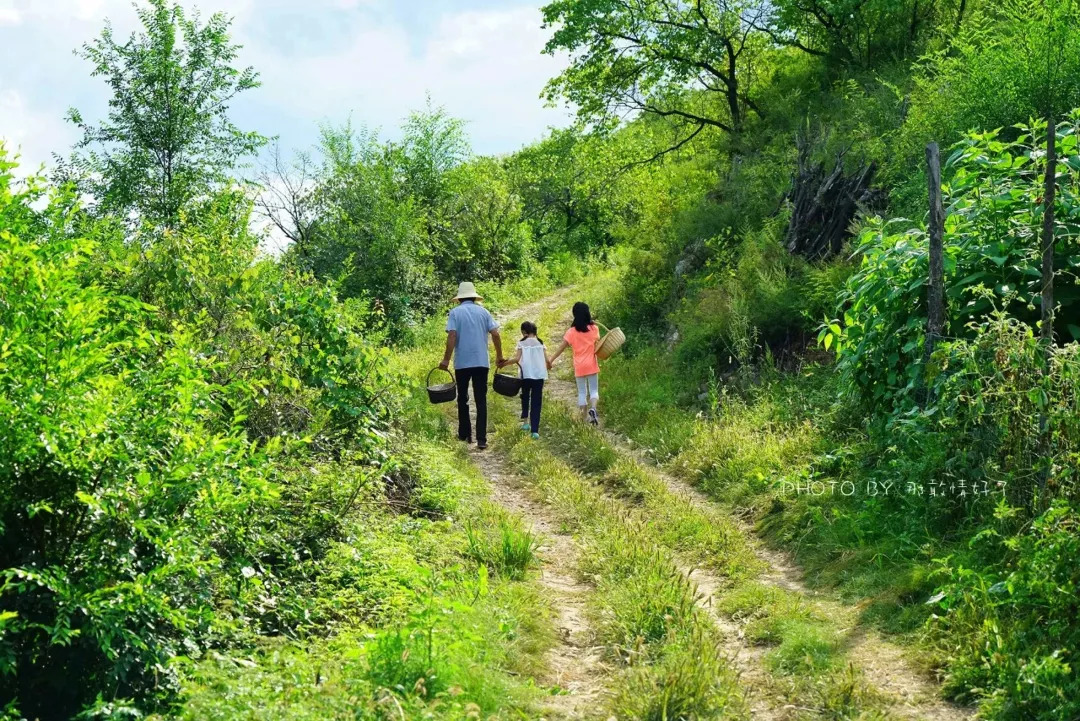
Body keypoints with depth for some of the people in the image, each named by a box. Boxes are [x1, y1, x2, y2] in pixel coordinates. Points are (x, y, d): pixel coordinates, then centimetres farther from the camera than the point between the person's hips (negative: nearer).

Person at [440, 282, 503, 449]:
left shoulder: (455, 312, 0)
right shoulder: (483, 311, 6)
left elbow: (452, 336, -11)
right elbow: (495, 335, 0)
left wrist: (446, 359, -8)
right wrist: (499, 356, 11)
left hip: (462, 362, -1)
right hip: (481, 362, 1)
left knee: (463, 399, 15)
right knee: (481, 400, 1)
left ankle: (465, 434, 21)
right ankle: (481, 439, -6)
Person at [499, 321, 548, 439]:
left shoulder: (522, 342, -1)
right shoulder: (540, 342, 6)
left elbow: (517, 359, -11)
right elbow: (546, 360, 2)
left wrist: (504, 363, 2)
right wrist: (547, 366, 24)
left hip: (526, 374, -1)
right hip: (539, 375, 1)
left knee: (525, 396, 25)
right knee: (536, 402, 2)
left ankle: (525, 420, 17)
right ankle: (535, 430, -6)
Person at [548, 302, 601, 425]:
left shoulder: (572, 331, -6)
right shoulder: (594, 328, -5)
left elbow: (561, 347, -8)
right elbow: (597, 344, 0)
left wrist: (551, 360, -5)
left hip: (579, 367, 0)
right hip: (591, 365, 0)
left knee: (582, 392, 11)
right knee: (594, 390, 5)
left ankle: (585, 417, 10)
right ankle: (593, 408, -23)